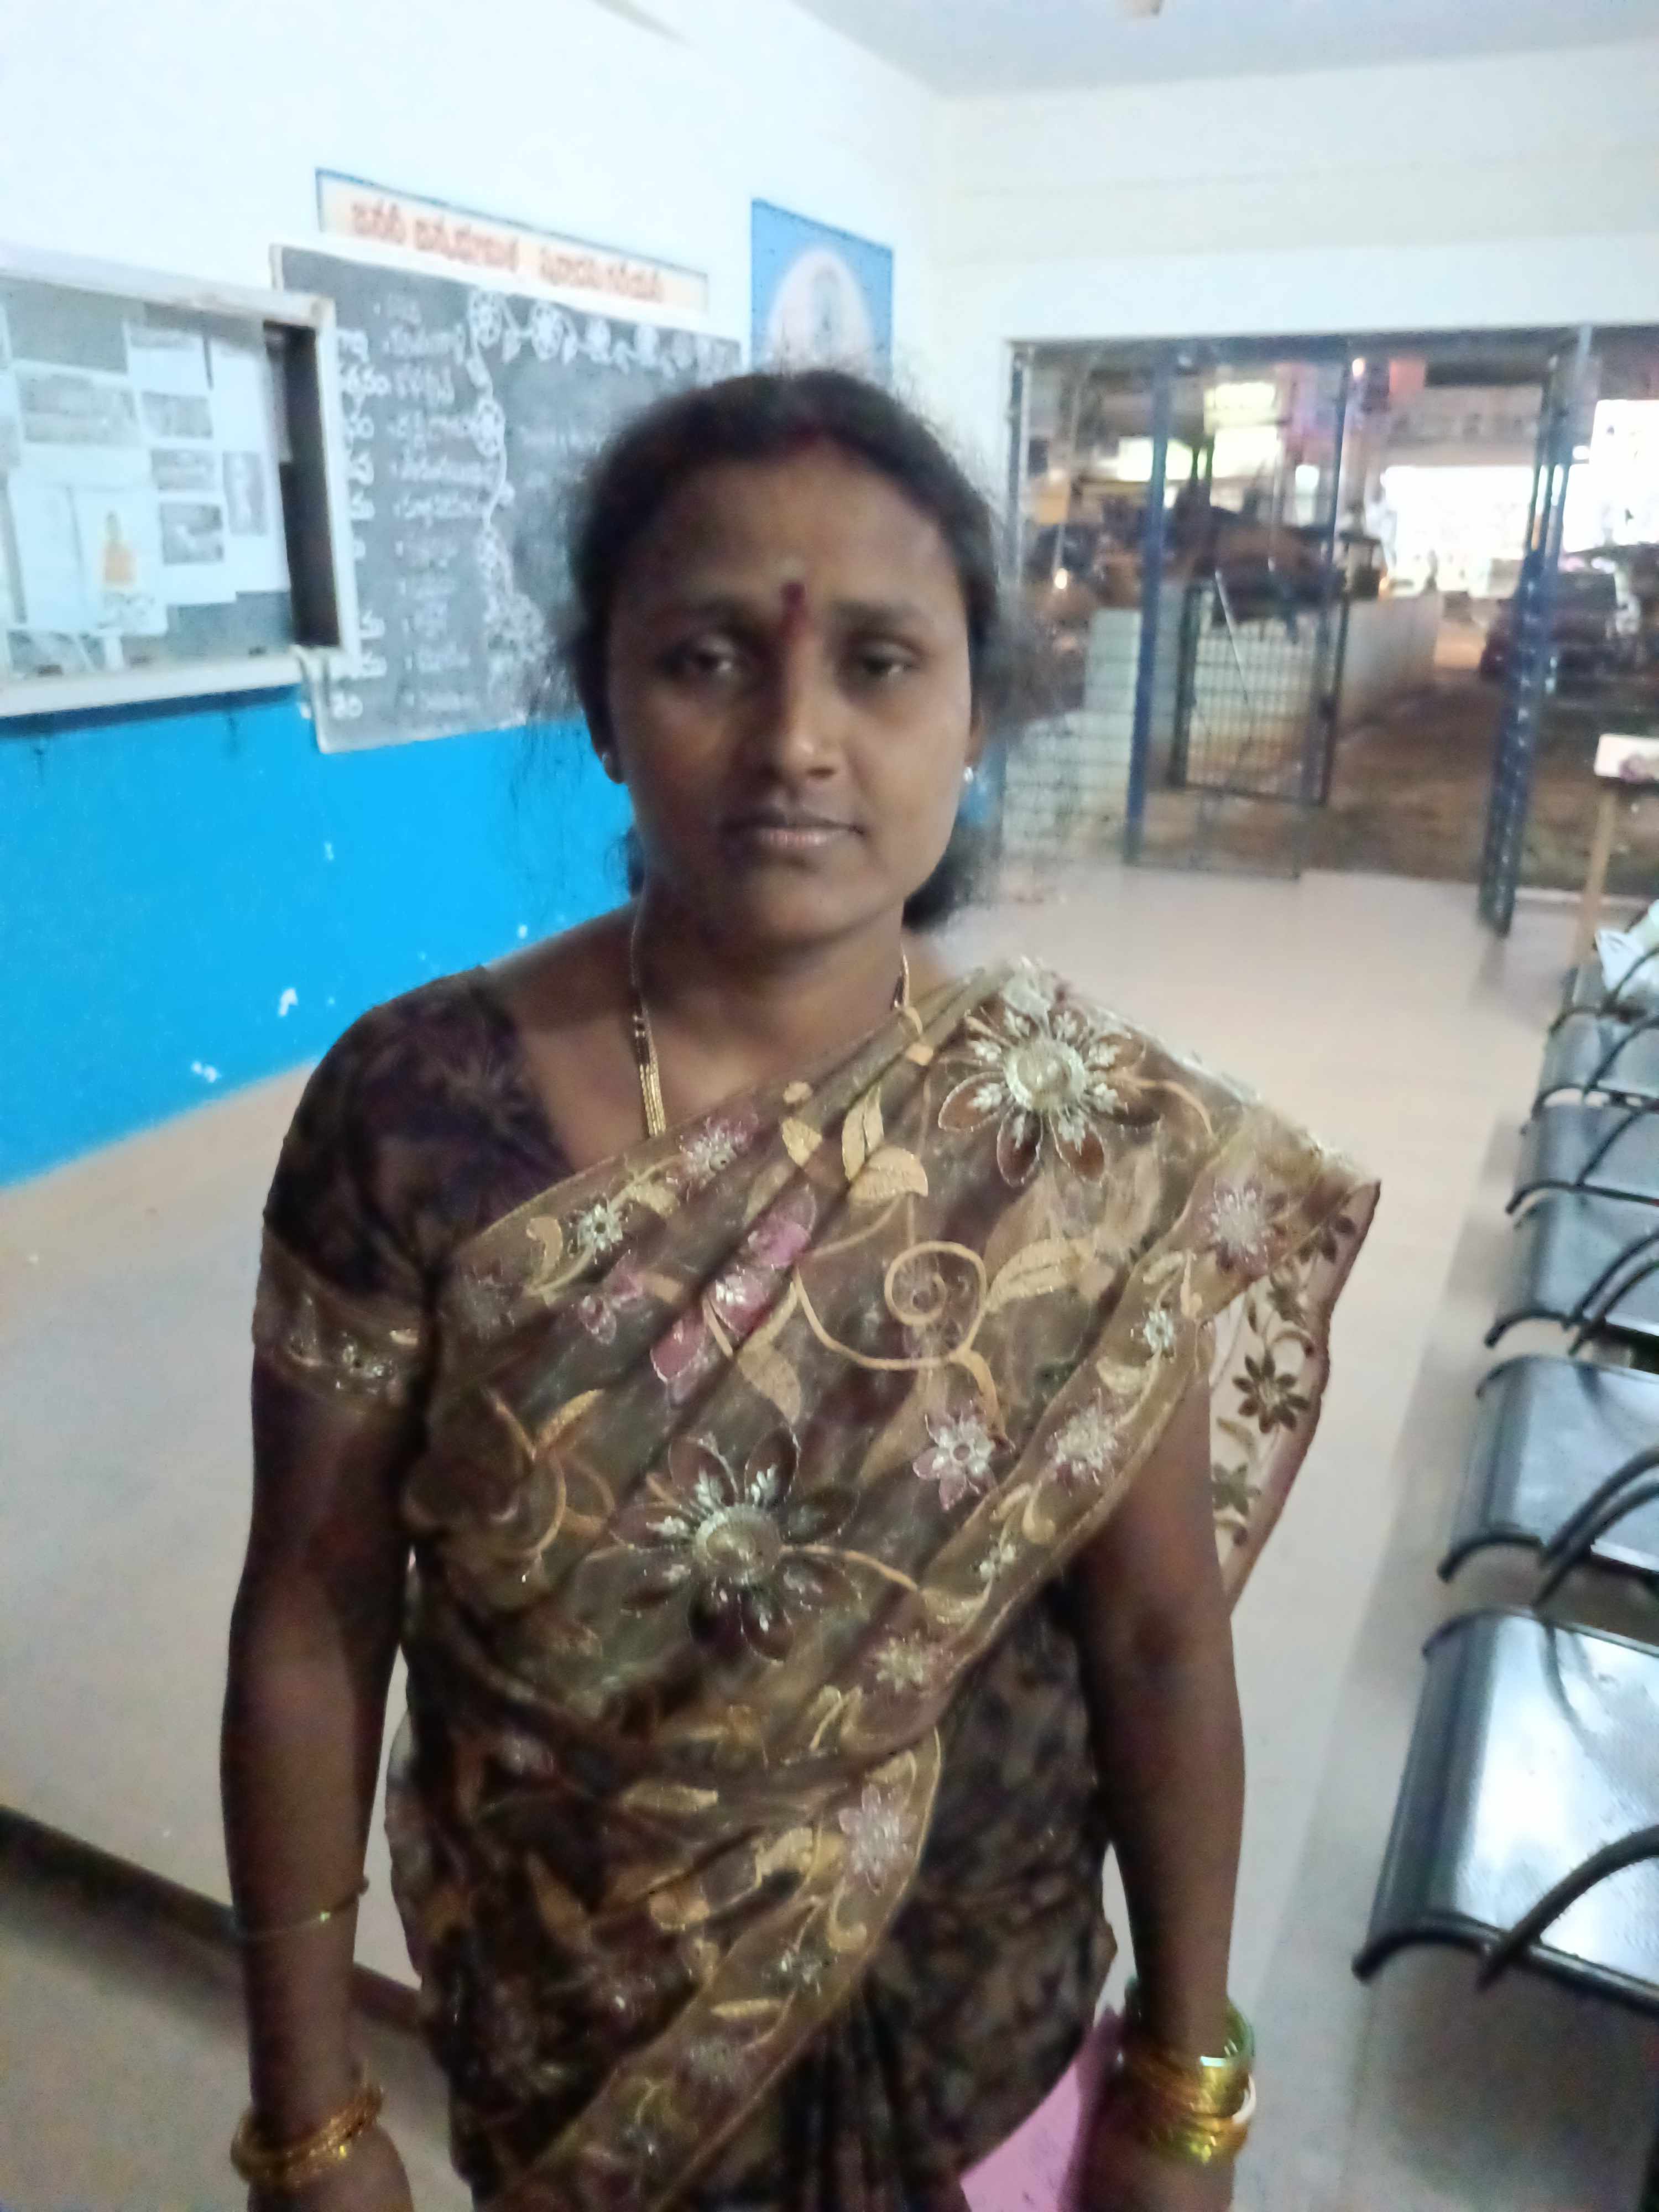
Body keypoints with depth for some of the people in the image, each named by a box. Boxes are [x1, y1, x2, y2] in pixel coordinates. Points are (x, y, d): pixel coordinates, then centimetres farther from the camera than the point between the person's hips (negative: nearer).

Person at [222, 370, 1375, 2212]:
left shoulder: (1105, 1144, -18)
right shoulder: (412, 1111, -21)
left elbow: (1159, 1631, -10)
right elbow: (311, 1618, -13)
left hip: (968, 1975, 1)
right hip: (569, 2007, 0)